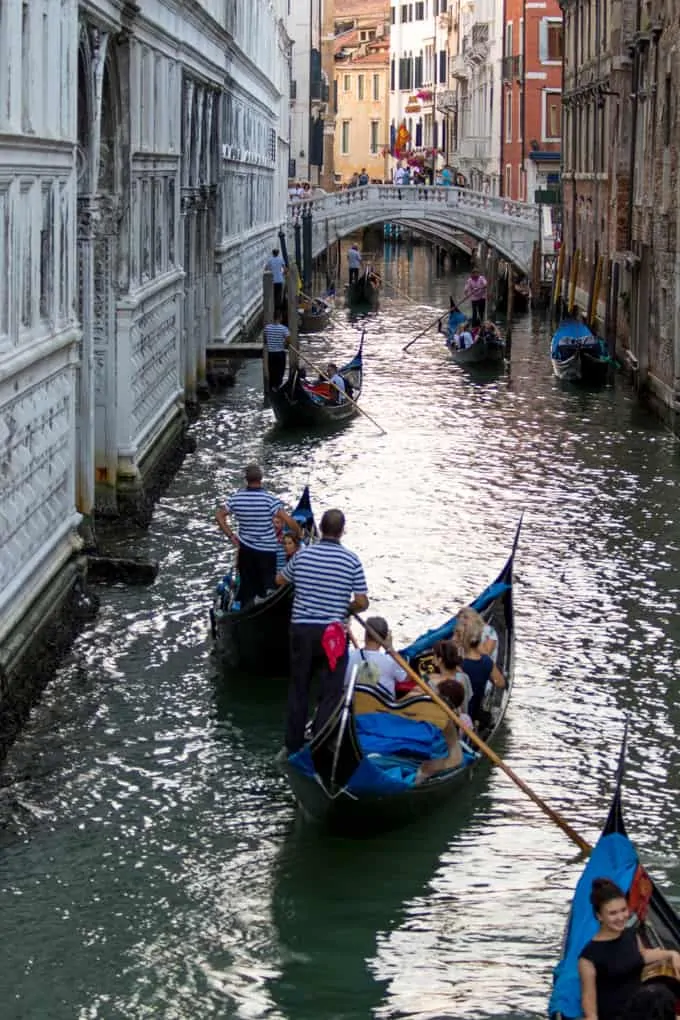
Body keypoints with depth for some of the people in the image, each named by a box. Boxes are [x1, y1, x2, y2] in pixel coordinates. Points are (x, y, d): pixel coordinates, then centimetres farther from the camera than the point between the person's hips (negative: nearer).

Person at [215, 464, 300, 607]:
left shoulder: (236, 498, -5)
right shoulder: (269, 499, -17)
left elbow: (219, 515, 2)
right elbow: (288, 521, -20)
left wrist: (230, 535, 6)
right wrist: (299, 533, -2)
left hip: (246, 549, 4)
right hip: (267, 550, -3)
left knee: (247, 585, 14)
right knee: (268, 586, 8)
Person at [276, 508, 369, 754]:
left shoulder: (303, 554, -2)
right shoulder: (351, 561, -9)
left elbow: (280, 580, 15)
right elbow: (362, 603, -8)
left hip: (301, 629, 3)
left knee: (298, 689, 15)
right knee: (330, 693, 6)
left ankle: (293, 746, 22)